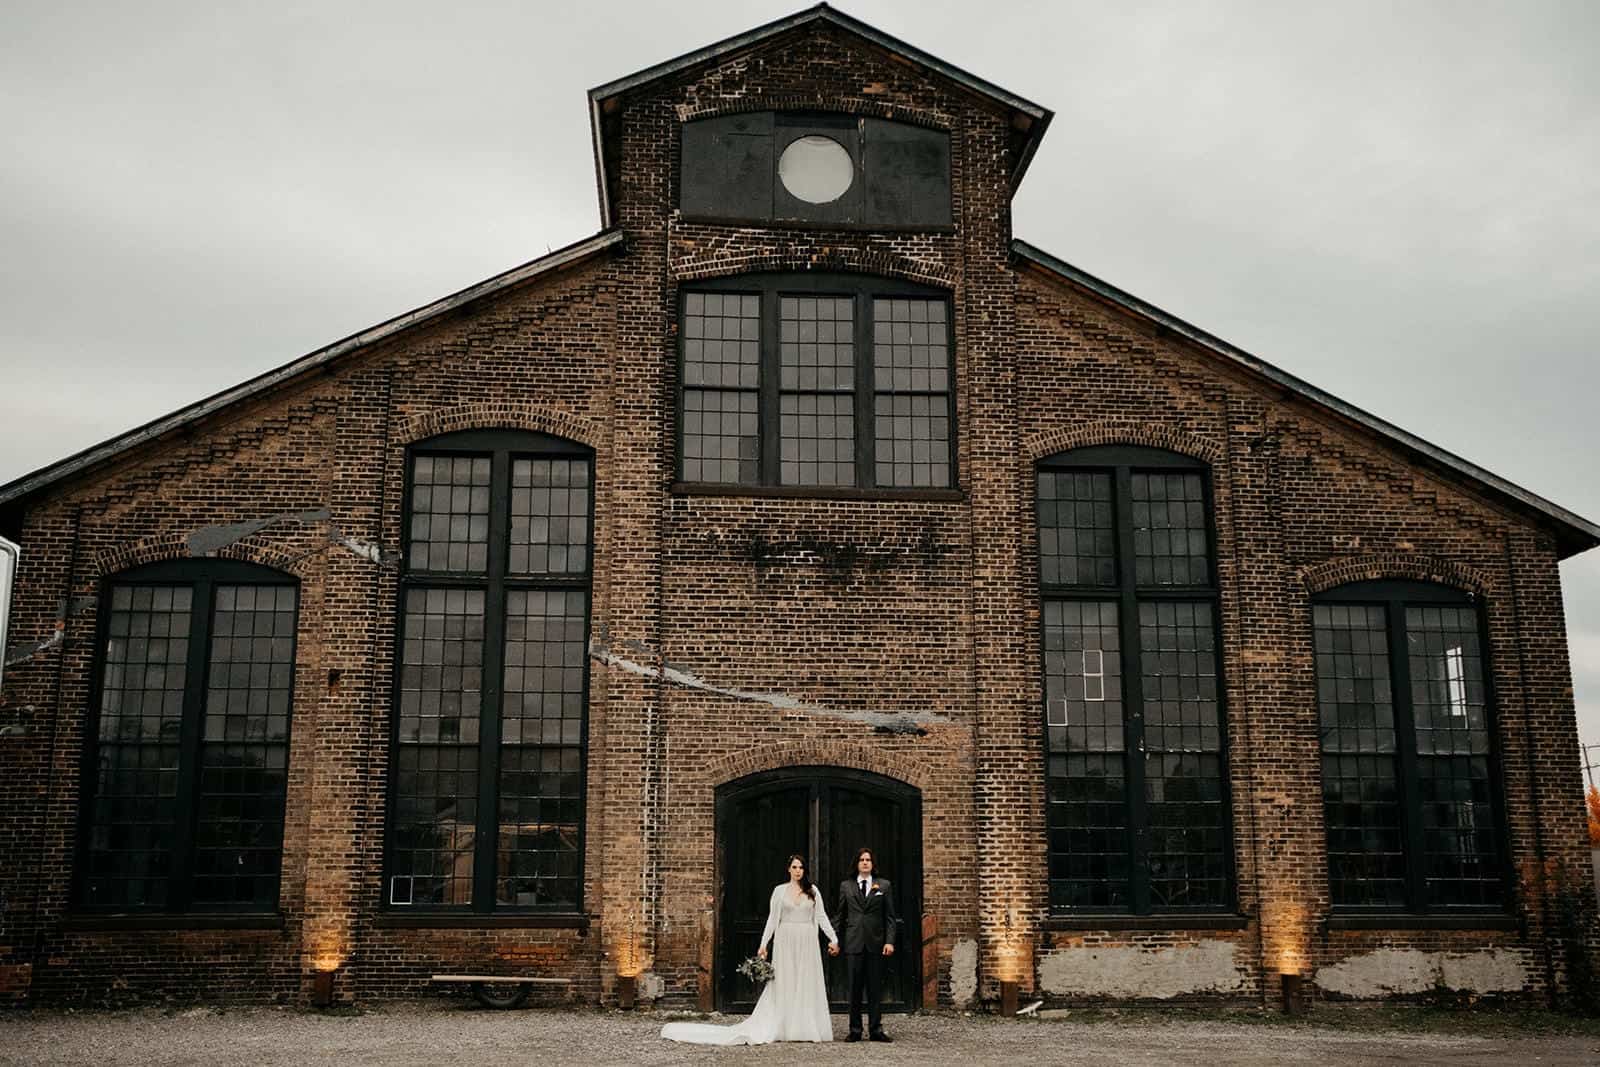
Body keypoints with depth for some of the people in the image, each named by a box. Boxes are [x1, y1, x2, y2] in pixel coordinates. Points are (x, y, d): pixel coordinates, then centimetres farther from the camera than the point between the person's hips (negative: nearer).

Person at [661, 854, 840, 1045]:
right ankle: (784, 1029, 4)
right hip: (785, 941, -1)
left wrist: (833, 939, -5)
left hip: (807, 943, 1)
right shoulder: (780, 890, 5)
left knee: (807, 985, 1)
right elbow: (772, 919, 5)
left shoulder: (813, 891, 7)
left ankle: (807, 1029, 8)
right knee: (783, 985, 0)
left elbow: (822, 916, 4)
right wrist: (763, 944, -1)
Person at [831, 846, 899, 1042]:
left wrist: (889, 941, -5)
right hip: (854, 943, 0)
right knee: (855, 988, 2)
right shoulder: (846, 886, 9)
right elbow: (839, 916, 11)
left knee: (875, 987, 2)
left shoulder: (883, 885, 7)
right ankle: (855, 1030, 8)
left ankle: (875, 1029, 7)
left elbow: (890, 916, 5)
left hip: (876, 943, 0)